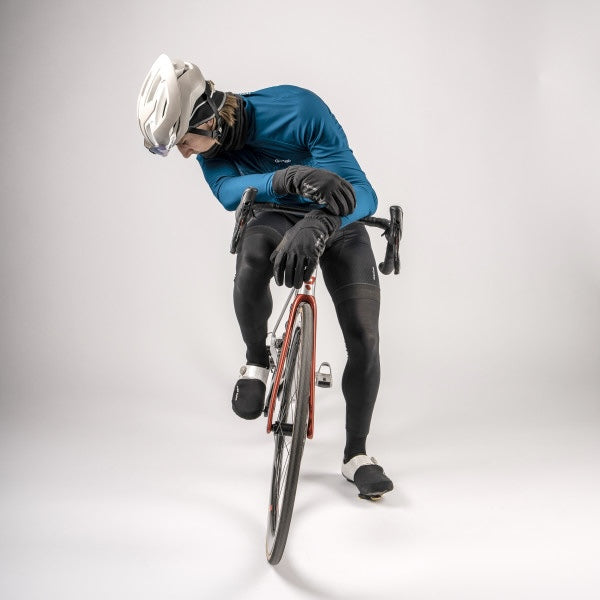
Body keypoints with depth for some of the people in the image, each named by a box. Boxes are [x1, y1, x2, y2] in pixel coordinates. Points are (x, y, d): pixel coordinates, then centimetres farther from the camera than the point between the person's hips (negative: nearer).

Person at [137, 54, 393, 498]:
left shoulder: (299, 110, -33)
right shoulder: (210, 142, -18)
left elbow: (361, 191, -38)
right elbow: (227, 191, -38)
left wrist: (318, 224, -60)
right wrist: (291, 178, -58)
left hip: (338, 226, -2)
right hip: (279, 220, 2)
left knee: (365, 340, -13)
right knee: (253, 252, -36)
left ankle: (356, 455, 5)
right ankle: (256, 361, -11)